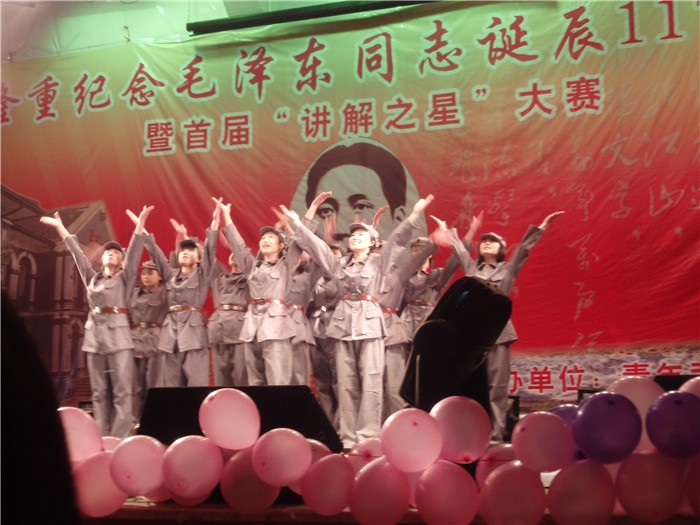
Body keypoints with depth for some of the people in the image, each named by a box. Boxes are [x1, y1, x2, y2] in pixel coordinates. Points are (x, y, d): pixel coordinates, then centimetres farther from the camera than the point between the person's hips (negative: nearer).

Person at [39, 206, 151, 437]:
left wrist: (140, 223, -14)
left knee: (122, 390, -9)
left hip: (118, 333, -4)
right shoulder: (92, 277, 18)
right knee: (99, 391, 4)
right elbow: (76, 251, 21)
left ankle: (120, 439, -12)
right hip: (94, 333, 4)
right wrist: (59, 226, 24)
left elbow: (134, 250, -3)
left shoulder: (124, 277, 9)